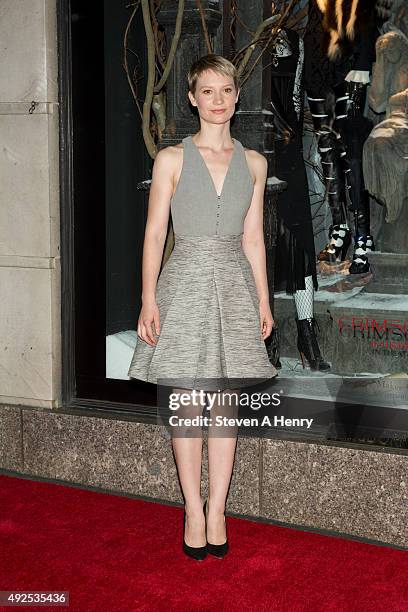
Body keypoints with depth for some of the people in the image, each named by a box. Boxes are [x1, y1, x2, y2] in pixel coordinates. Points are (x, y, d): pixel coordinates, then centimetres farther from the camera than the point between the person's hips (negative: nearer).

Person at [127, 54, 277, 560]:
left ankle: (216, 509, 13)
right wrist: (149, 300, -9)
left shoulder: (253, 162, 9)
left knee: (226, 403, 4)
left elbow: (253, 238, 12)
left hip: (234, 284, 3)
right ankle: (194, 509, 11)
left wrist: (264, 300, 10)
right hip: (186, 282, -2)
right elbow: (154, 233, -2)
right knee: (187, 402, 0)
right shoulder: (172, 158, 0)